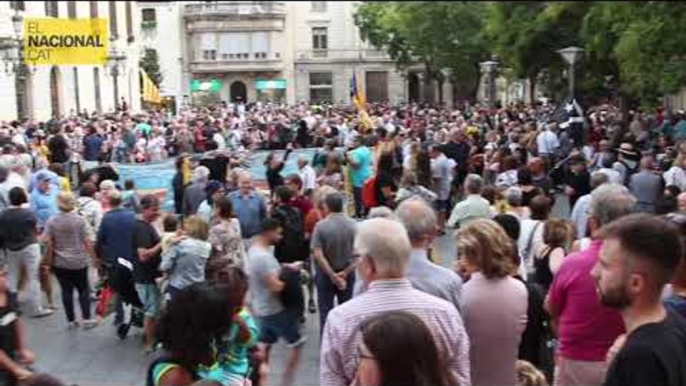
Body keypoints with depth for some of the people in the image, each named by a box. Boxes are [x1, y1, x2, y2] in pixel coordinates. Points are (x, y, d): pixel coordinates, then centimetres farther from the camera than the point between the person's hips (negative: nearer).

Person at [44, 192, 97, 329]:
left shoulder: (51, 221, -5)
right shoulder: (80, 220, -9)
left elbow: (48, 244, -6)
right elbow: (87, 242, -10)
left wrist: (49, 261, 4)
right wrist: (93, 257, 0)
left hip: (60, 264, 2)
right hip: (79, 262, -1)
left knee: (66, 291, 10)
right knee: (83, 289, 10)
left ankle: (71, 321, 15)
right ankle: (87, 319, 7)